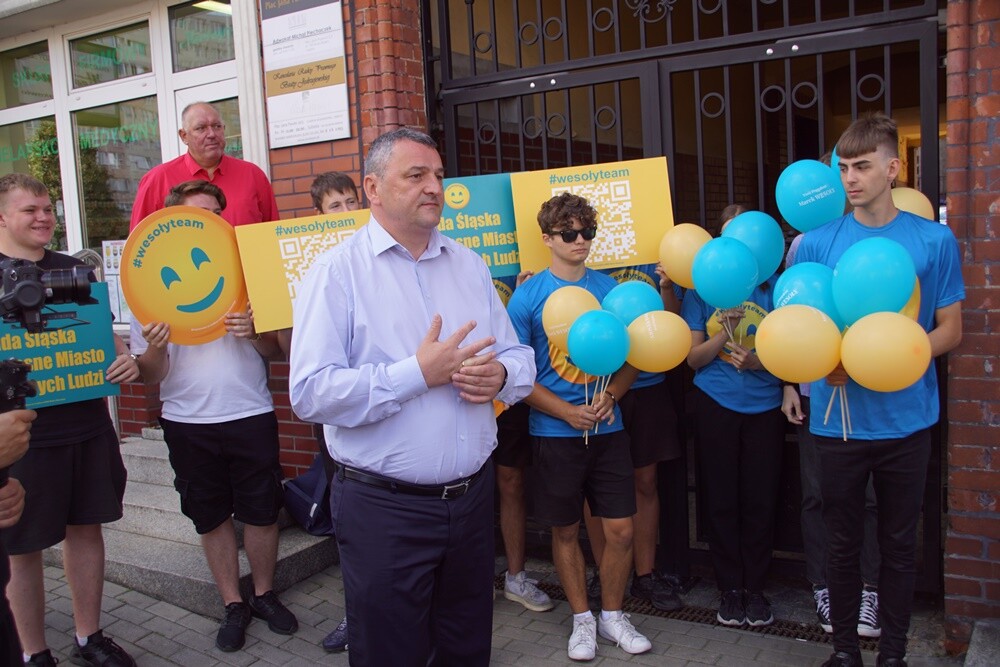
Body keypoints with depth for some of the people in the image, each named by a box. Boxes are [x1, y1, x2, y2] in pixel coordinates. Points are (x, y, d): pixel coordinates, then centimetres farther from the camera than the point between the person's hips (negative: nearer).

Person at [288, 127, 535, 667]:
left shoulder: (469, 265, 10)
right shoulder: (337, 271, -8)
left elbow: (519, 358, 10)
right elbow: (310, 393, -18)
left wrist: (500, 375, -13)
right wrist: (418, 374, -21)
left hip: (472, 495, 5)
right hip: (383, 506, -5)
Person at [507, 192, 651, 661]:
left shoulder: (609, 288, 4)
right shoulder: (528, 296, -6)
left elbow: (632, 356, 8)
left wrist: (610, 396, -10)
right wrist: (565, 411, -16)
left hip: (607, 429, 3)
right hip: (554, 432, -2)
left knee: (620, 530, 5)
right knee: (565, 531, 10)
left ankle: (612, 615, 26)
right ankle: (582, 618, 29)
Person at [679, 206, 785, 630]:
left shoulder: (774, 287, 2)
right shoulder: (702, 289, 3)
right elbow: (693, 357, 1)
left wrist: (757, 361, -18)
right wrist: (724, 332, -16)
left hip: (765, 406, 0)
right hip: (715, 404, 0)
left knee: (759, 499, 4)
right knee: (721, 499, 6)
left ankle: (754, 587, 20)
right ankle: (729, 587, 19)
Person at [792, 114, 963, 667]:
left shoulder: (934, 241, -2)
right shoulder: (817, 242, -1)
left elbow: (950, 330, 1)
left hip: (905, 419, 0)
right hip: (839, 419, 0)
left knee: (899, 543, 12)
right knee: (843, 542, 12)